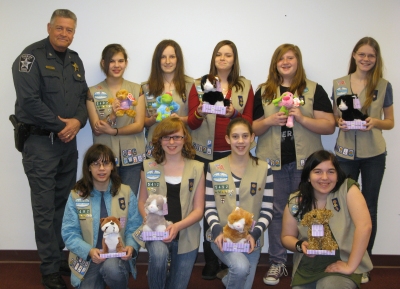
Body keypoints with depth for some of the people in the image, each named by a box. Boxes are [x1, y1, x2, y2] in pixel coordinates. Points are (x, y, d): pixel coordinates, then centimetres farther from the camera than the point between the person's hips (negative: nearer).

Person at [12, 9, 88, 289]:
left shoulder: (75, 60, 12)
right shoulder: (32, 56, -10)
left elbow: (83, 96, 12)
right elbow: (29, 101, -19)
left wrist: (77, 121, -8)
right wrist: (60, 126, -14)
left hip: (69, 142, 7)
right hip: (40, 142, -7)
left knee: (64, 204, 14)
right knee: (46, 209, 0)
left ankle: (60, 257, 28)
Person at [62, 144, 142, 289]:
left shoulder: (126, 192, 1)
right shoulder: (76, 195, -1)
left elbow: (134, 228, 1)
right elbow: (69, 233, -4)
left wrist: (131, 247, -20)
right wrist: (89, 251, -21)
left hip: (118, 256, 0)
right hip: (88, 259, 1)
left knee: (112, 268, -33)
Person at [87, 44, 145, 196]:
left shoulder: (136, 89, 3)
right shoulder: (93, 92, 0)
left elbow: (139, 125, -3)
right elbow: (96, 130, -4)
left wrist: (113, 131, -14)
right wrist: (112, 116, -22)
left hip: (132, 157, 1)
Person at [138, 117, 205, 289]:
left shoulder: (196, 168, 0)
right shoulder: (149, 167, 3)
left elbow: (198, 209, -3)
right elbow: (142, 201, 8)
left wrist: (177, 226, -21)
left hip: (186, 235, 1)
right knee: (159, 254, -34)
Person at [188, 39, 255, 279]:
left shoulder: (245, 86, 7)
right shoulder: (200, 84, 6)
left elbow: (249, 122, 4)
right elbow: (191, 123, 2)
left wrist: (235, 114, -16)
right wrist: (199, 113, -18)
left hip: (233, 154, 0)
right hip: (206, 154, 0)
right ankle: (211, 262, 10)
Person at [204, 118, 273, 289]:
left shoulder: (264, 169, 1)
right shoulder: (214, 168, 0)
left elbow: (267, 210, 1)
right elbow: (210, 207, 1)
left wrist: (255, 233, -15)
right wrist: (217, 230, -17)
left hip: (250, 238, 2)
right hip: (222, 236, -2)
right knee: (241, 267, -30)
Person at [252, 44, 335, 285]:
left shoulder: (314, 90, 2)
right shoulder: (264, 91, 8)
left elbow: (329, 126, -3)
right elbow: (253, 128, 9)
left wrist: (302, 118, -17)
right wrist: (269, 121, -11)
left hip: (305, 162, -1)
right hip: (272, 162, 2)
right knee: (276, 212, 7)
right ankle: (278, 263, 18)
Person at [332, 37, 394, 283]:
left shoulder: (384, 86, 1)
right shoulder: (339, 84, 5)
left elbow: (390, 122, 6)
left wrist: (376, 122, -15)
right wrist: (340, 122, -10)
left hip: (374, 155, -1)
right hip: (345, 152, 1)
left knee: (369, 208, 6)